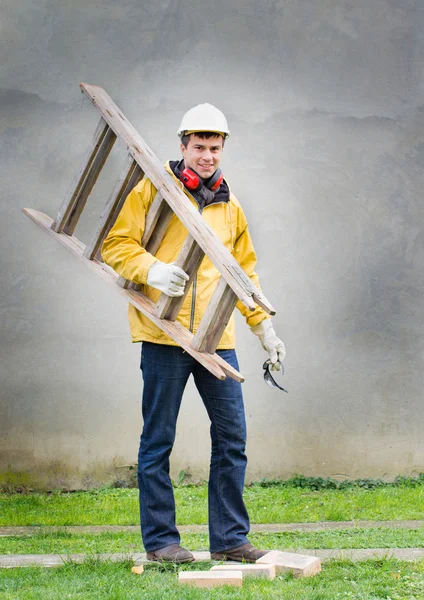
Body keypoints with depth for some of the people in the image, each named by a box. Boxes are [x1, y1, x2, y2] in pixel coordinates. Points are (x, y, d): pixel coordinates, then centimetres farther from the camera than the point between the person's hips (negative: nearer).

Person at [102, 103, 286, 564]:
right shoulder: (154, 189, 2)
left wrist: (264, 326, 18)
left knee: (231, 437, 3)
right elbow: (116, 245, -3)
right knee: (158, 439, 1)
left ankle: (229, 538, 12)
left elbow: (245, 270, 25)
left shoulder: (229, 205, 18)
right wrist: (151, 269, -22)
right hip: (164, 335, -5)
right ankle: (159, 539, 10)